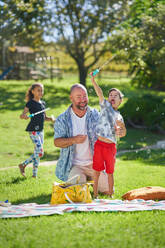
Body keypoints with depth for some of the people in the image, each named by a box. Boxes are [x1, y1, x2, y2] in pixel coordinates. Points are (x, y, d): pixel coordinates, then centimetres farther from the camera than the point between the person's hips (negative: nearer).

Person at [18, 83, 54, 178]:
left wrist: (50, 118, 1)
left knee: (38, 153, 7)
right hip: (33, 130, -8)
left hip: (40, 130, 8)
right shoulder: (31, 103, -7)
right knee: (40, 152, -15)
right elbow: (22, 115, -13)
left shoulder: (43, 103, 14)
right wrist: (24, 116, -36)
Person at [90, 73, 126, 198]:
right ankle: (95, 195, 9)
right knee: (97, 172, 2)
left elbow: (123, 134, 6)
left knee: (110, 172, 9)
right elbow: (99, 92, -11)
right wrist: (93, 80, -26)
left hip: (111, 146, 2)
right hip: (99, 144, -2)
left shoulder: (119, 116, 13)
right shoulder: (105, 105, 5)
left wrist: (122, 126, -16)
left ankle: (110, 195, 20)